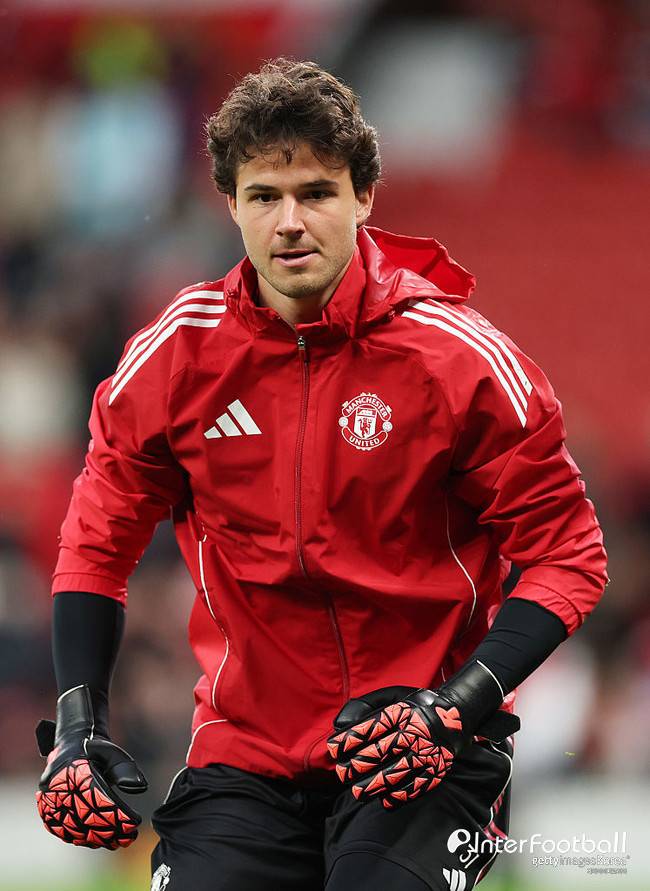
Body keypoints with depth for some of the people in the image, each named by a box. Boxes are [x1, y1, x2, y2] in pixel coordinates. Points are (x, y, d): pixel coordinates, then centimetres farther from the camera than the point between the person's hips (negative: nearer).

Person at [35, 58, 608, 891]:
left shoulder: (459, 356, -9)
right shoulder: (175, 355, -2)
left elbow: (566, 556, -5)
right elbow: (100, 539, 11)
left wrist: (456, 708, -17)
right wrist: (76, 721, -1)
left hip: (423, 757, -3)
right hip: (245, 751, 3)